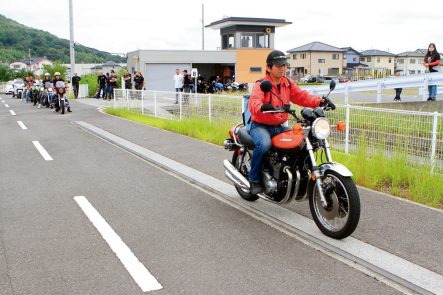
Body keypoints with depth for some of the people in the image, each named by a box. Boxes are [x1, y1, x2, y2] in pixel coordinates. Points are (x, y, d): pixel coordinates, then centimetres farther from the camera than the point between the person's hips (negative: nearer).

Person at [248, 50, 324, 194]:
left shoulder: (288, 83, 10)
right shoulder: (261, 85, -12)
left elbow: (301, 96, 2)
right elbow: (253, 102, -29)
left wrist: (319, 101, -16)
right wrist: (262, 107, -53)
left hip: (279, 127, 7)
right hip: (260, 126, -6)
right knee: (264, 144, -36)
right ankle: (254, 179, -16)